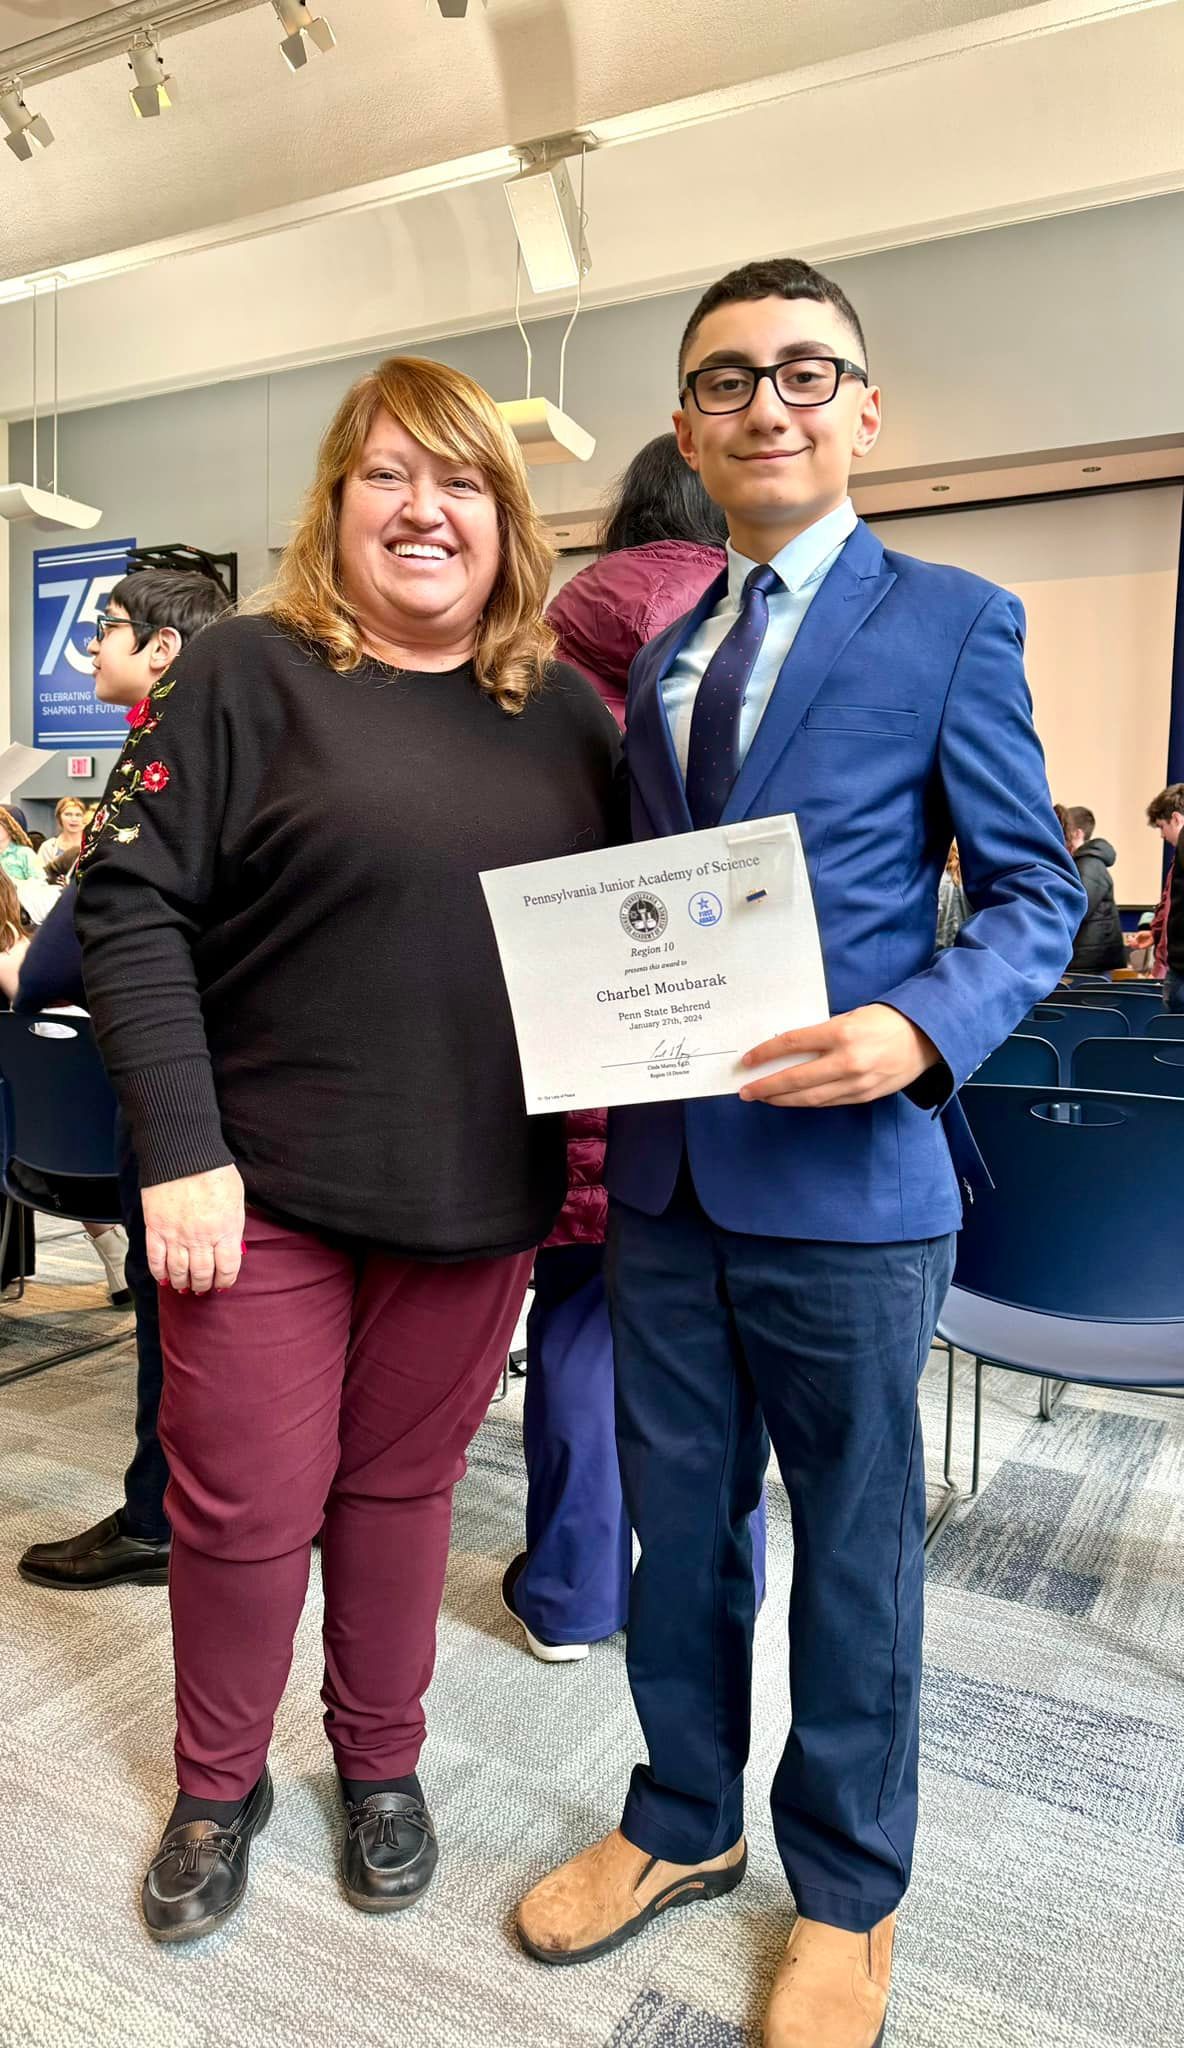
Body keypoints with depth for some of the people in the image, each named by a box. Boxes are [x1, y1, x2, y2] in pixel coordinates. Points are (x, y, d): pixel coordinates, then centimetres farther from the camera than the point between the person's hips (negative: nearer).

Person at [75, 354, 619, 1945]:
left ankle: (381, 1764, 40)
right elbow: (130, 904, -9)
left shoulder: (566, 711, 7)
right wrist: (180, 1150, -15)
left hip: (479, 1200, 3)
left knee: (403, 1485, 17)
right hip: (264, 1187, -2)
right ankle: (217, 1787, 37)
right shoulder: (250, 671, -3)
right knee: (245, 1505, 11)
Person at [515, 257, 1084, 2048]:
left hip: (847, 1170, -5)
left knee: (854, 1542, 12)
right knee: (678, 1519, 18)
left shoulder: (953, 621, -2)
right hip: (665, 1166, 6)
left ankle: (847, 1895, 36)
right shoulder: (660, 657, 15)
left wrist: (920, 1029, -23)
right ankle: (684, 1825, 42)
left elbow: (1036, 893, -5)